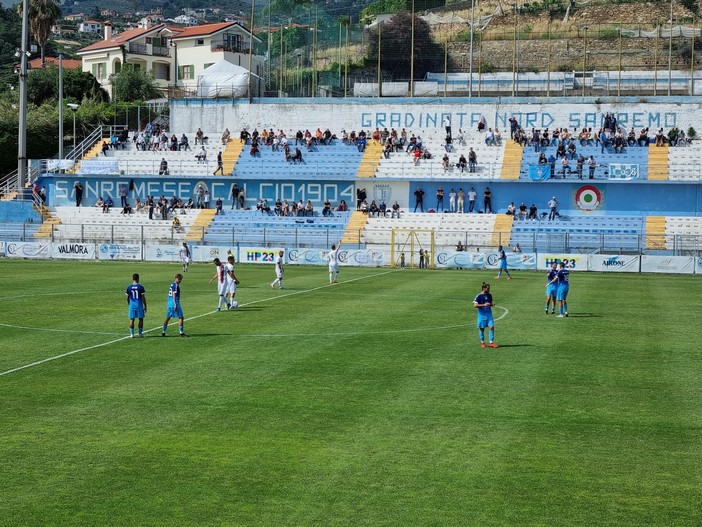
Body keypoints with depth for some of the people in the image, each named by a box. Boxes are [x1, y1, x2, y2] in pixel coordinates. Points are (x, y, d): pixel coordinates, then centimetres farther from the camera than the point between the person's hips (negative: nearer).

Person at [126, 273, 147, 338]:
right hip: (139, 305, -2)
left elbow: (127, 298, 7)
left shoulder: (129, 287, 0)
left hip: (132, 305, 2)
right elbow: (143, 298, -5)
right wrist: (145, 306, 3)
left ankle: (131, 334, 3)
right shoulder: (140, 287, -7)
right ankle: (140, 333, 14)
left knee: (131, 319, 6)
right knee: (141, 319, 10)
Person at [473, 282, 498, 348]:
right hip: (482, 315, -4)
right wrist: (484, 305, -23)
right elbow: (475, 305, -13)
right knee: (482, 329, 5)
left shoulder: (489, 295, 7)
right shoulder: (479, 296, -10)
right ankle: (482, 342, 20)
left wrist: (492, 304, -4)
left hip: (489, 314, 4)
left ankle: (491, 343, -4)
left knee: (491, 327, -7)